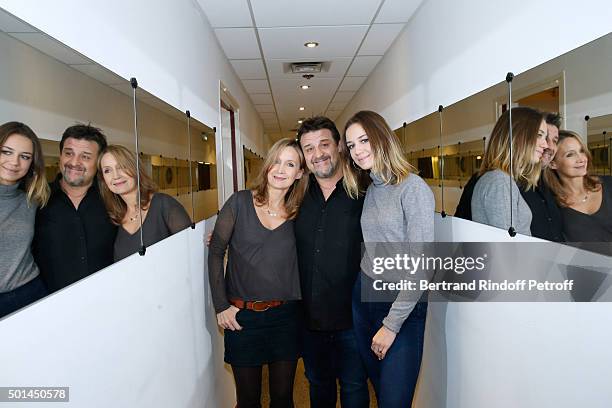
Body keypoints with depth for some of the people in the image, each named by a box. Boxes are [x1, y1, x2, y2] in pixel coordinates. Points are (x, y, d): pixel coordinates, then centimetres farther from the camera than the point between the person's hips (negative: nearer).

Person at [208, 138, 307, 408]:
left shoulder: (298, 214, 1)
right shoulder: (240, 202, -6)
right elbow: (215, 252, -3)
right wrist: (221, 305, -5)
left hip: (285, 315, 2)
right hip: (242, 317, -1)